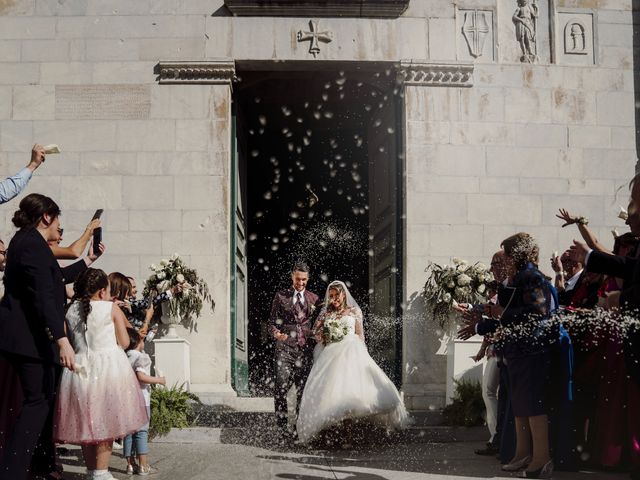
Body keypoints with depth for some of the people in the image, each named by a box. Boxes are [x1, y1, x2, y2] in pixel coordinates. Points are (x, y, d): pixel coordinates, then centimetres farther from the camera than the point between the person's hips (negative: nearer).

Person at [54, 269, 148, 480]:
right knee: (105, 424, 4)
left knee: (86, 424, 13)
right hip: (108, 367, -4)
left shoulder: (71, 309, 7)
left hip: (80, 369, 4)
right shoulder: (112, 308, -3)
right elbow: (124, 342, -1)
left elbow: (70, 341, 12)